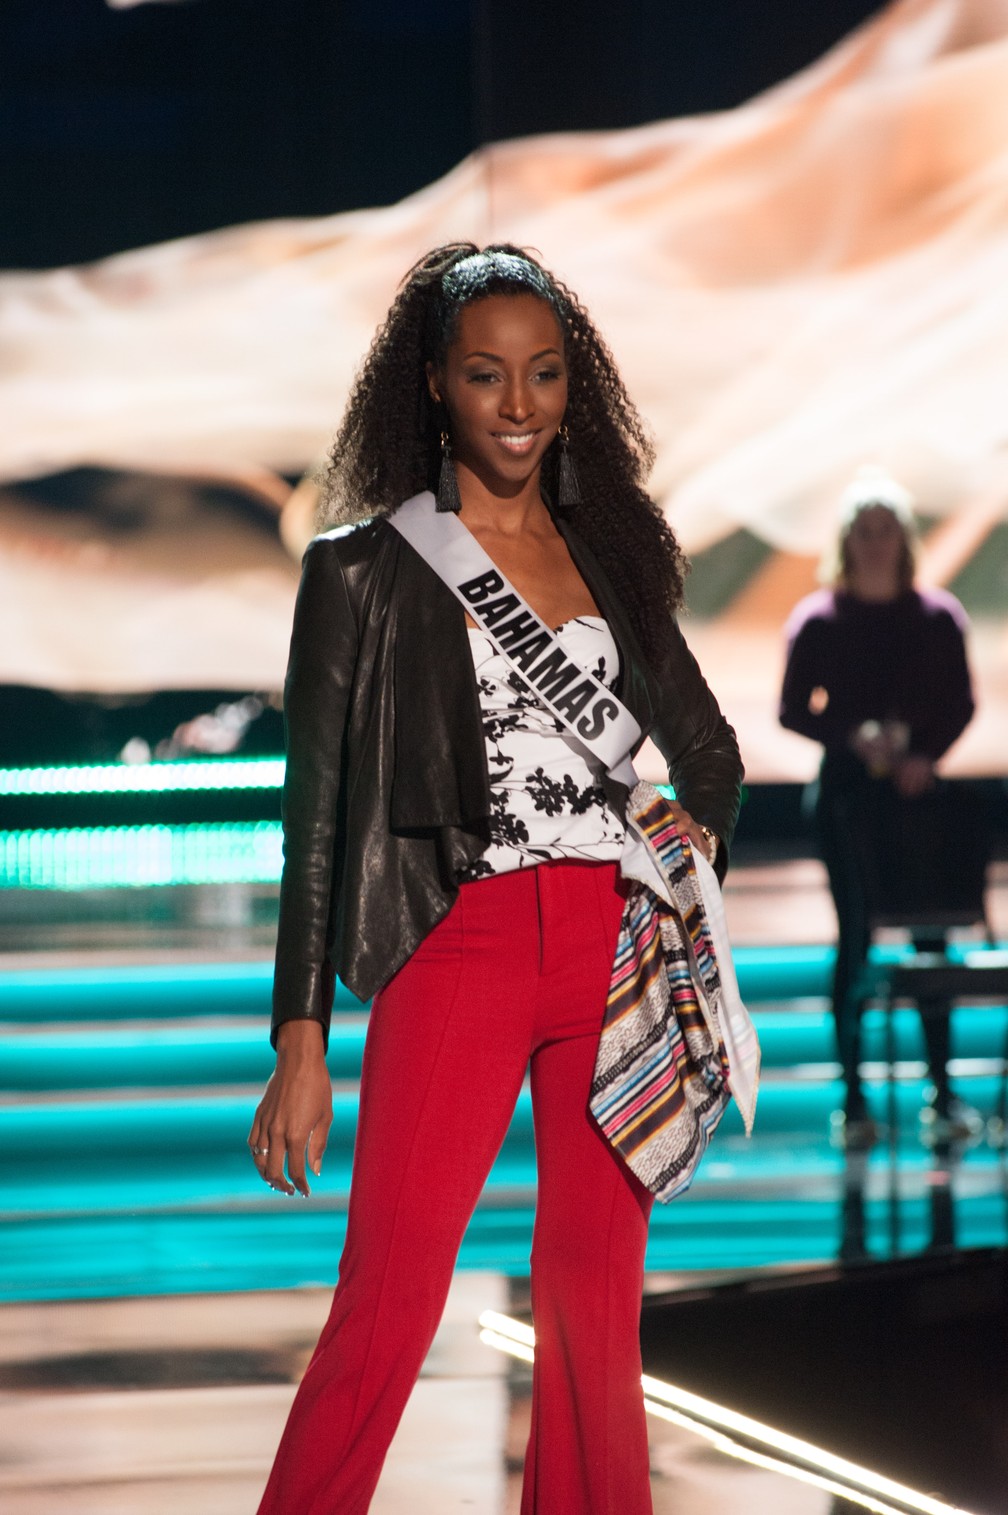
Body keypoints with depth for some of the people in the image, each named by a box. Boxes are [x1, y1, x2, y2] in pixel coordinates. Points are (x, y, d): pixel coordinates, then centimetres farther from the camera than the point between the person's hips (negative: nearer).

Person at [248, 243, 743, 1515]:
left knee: (596, 1304, 5)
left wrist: (697, 832, 3)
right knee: (388, 1303, -11)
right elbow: (316, 807, 1)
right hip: (460, 949, -4)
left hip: (620, 951, 4)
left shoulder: (609, 555, 14)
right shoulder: (365, 566, 3)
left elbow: (708, 745, 26)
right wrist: (300, 1043, -4)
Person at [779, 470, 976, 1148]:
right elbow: (792, 709, 3)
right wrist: (852, 736, -13)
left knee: (929, 935, 2)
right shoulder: (818, 620, 2)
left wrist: (927, 755, -11)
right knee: (855, 938, -2)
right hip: (848, 788, -1)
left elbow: (961, 703, 6)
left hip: (916, 789, 1)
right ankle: (854, 1099, 1)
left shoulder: (938, 616, 4)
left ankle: (943, 1091, 8)